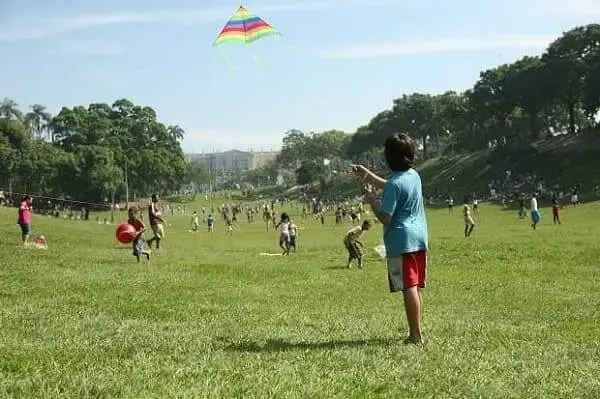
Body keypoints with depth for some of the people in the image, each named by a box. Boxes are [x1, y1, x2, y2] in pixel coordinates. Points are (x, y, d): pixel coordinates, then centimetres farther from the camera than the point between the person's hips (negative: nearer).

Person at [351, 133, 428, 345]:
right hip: (419, 238, 8)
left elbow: (385, 218, -17)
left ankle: (415, 335, -5)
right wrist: (368, 175, 30)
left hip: (401, 241, -8)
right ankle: (417, 330, 21)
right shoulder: (414, 175, 9)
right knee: (417, 287, 13)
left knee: (409, 288, -6)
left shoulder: (395, 184, -16)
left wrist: (372, 200, -4)